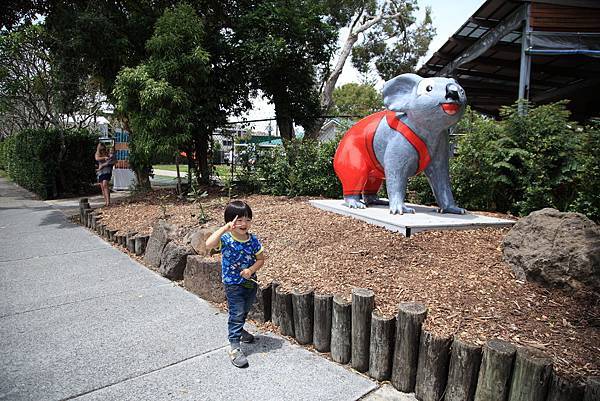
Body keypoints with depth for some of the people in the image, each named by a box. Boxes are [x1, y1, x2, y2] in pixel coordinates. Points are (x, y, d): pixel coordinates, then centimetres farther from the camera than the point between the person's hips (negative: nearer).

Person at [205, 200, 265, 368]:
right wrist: (225, 228, -45)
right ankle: (234, 347, 8)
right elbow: (209, 244, -42)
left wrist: (251, 269, -18)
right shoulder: (225, 239, -22)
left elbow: (261, 259, 1)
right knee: (236, 314, -4)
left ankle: (238, 330, 50)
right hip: (233, 285, -5)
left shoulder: (253, 240, -8)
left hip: (250, 282, 5)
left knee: (244, 312, 24)